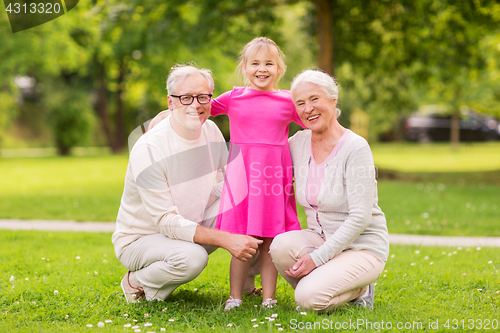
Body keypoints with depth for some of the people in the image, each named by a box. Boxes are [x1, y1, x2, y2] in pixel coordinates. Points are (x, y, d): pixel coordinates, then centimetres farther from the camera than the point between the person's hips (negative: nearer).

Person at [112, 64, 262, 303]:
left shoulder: (211, 131, -4)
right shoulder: (148, 150, -26)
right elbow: (166, 221, -28)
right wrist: (225, 240, -35)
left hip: (189, 229, 7)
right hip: (139, 239, -6)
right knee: (192, 257, -37)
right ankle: (138, 282, -6)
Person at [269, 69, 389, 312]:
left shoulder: (355, 148, -17)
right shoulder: (298, 142, 1)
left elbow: (360, 217, -20)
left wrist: (317, 258, -22)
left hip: (363, 246, -5)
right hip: (320, 238, 5)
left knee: (310, 298, -27)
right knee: (281, 245, -28)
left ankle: (359, 290, 4)